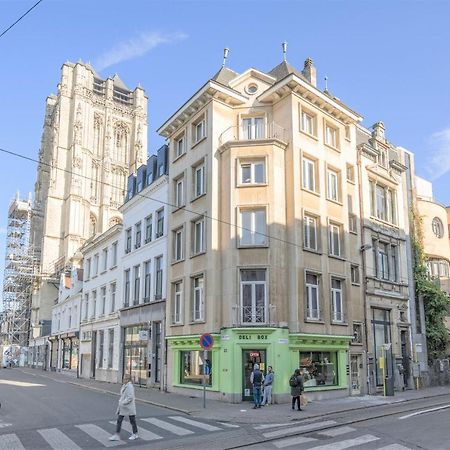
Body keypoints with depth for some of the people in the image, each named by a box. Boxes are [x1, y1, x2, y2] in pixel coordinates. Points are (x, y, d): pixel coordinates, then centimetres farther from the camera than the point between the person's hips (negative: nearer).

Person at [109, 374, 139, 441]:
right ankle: (117, 435, 9)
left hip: (129, 407, -8)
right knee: (119, 420, 4)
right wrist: (120, 401, 9)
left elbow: (130, 397, -25)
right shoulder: (124, 386, 8)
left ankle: (135, 434, 24)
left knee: (132, 421, 8)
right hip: (122, 407, 8)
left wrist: (123, 403, -23)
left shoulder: (130, 386, -20)